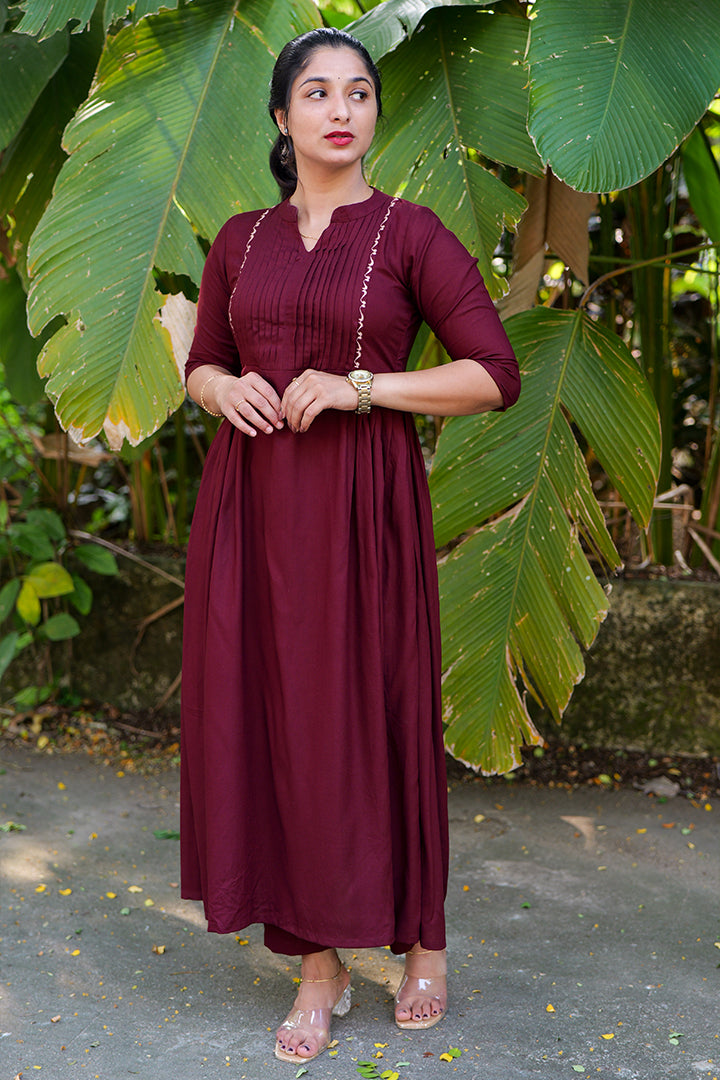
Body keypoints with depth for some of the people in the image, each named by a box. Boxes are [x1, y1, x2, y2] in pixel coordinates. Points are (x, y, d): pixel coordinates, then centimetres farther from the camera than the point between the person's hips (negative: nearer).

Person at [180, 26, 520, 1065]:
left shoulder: (411, 232, -1)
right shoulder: (241, 238, 11)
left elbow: (497, 374, -5)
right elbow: (202, 364, 19)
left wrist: (360, 387, -15)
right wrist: (226, 389, -5)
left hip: (363, 506, -4)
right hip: (253, 503, 4)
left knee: (371, 717, 2)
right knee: (271, 720, 3)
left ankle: (423, 935, 26)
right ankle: (321, 964, 17)